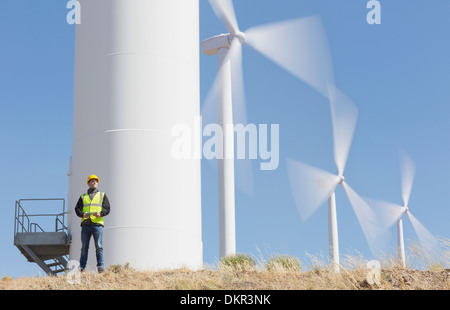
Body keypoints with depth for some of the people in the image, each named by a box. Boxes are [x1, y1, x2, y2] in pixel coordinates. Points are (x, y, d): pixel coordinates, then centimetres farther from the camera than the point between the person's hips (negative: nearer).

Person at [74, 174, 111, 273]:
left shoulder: (102, 195, 16)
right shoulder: (83, 197, 20)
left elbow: (107, 208, 8)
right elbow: (77, 209, 12)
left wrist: (100, 214, -12)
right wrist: (83, 214, -8)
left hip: (97, 224, -2)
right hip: (85, 224, 2)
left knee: (99, 246, -7)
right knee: (84, 247, 2)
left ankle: (100, 266, -6)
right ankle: (81, 267, 4)